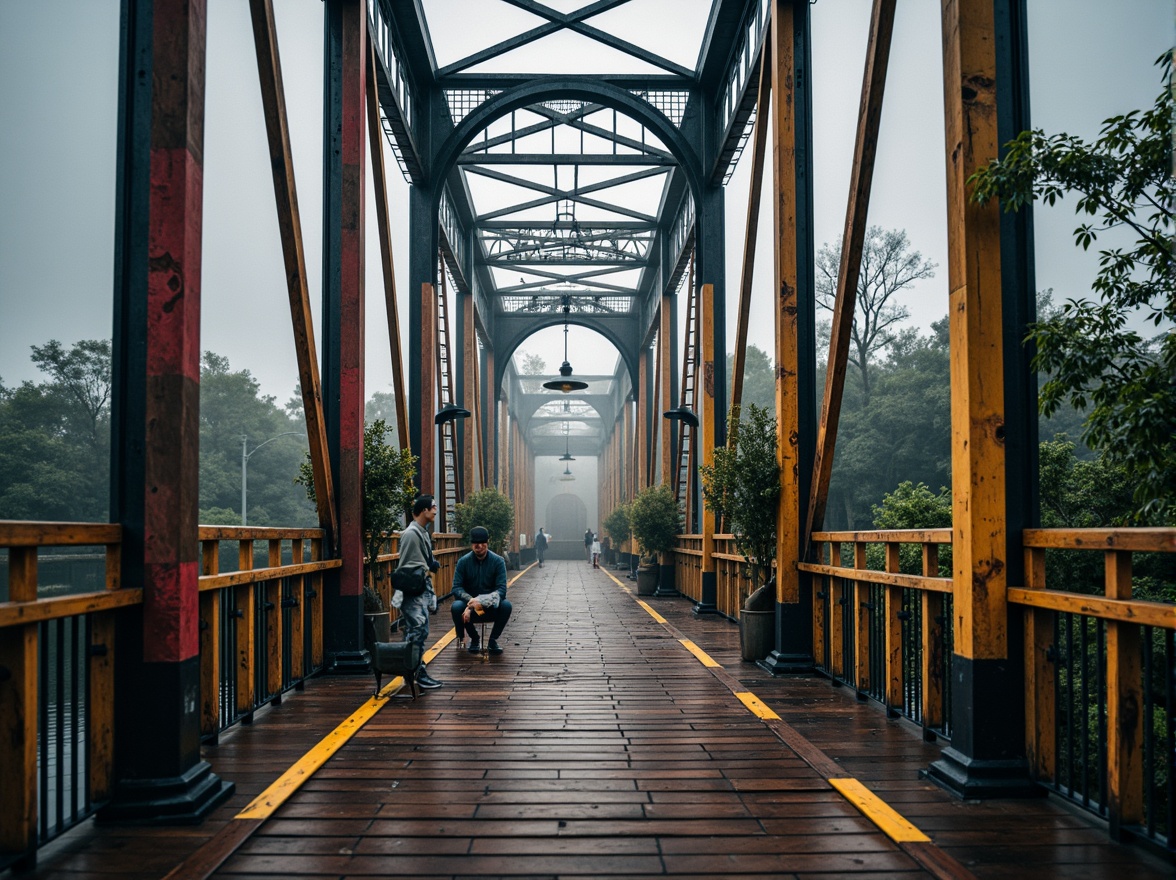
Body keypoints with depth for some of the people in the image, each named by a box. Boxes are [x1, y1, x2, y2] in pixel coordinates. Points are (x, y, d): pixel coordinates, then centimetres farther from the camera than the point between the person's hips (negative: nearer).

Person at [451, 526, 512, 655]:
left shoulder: (498, 561, -9)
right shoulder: (463, 561, -6)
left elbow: (501, 589, -17)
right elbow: (456, 587, -11)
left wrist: (481, 601, -31)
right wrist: (470, 600, -30)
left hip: (491, 606, -1)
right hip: (469, 603, 1)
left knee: (506, 605, -31)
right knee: (456, 607, -31)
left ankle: (493, 640, -6)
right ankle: (474, 638, -3)